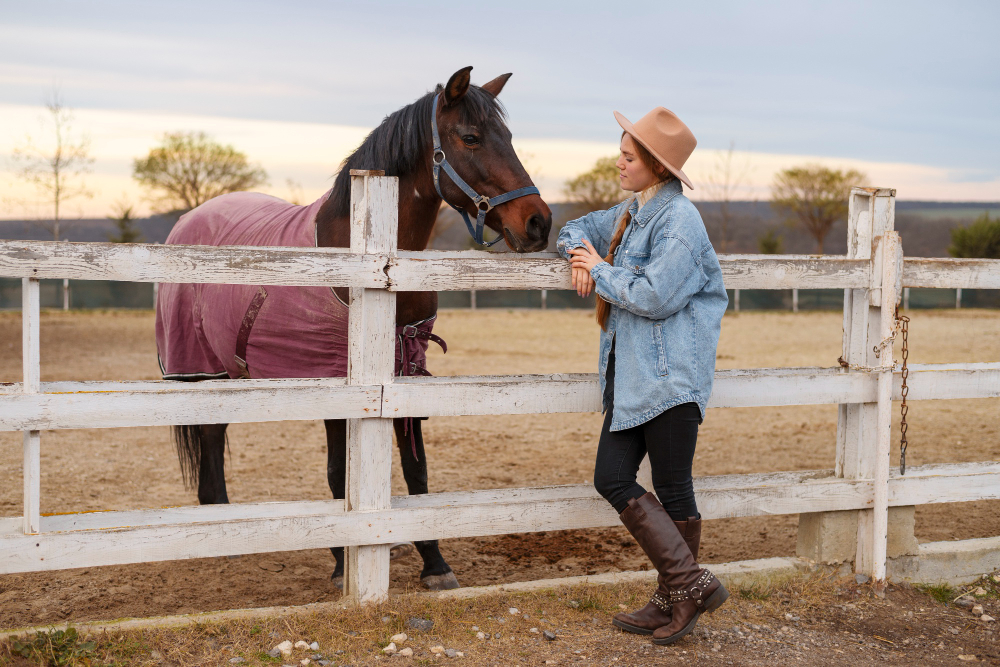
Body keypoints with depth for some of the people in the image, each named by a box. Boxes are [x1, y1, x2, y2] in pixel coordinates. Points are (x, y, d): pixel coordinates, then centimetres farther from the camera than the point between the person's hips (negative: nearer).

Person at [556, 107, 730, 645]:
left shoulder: (679, 219, -14)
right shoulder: (631, 212, 14)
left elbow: (656, 296, -22)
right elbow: (576, 231, 28)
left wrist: (601, 271, -9)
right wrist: (580, 258, 4)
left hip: (670, 374, -9)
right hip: (629, 373, 9)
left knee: (672, 490, -2)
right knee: (611, 478, 4)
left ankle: (684, 590, 12)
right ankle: (685, 587, 11)